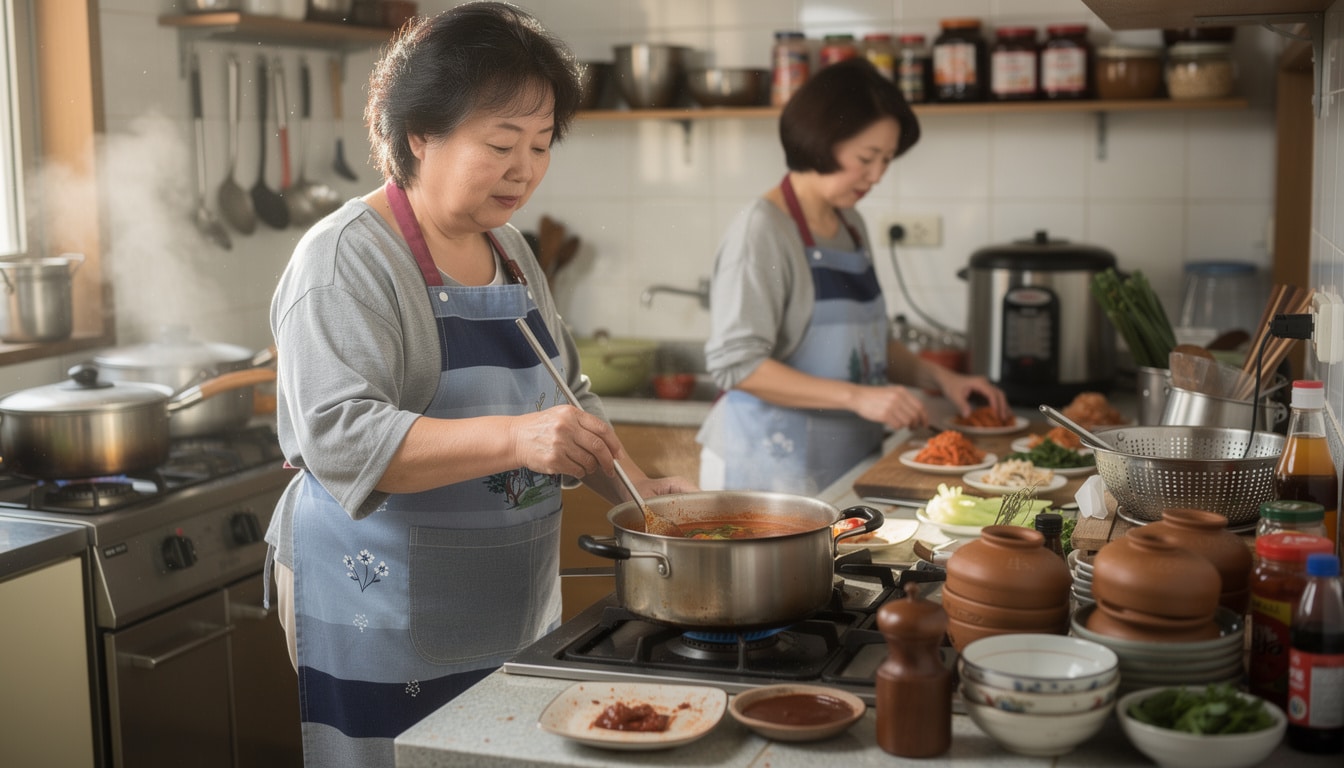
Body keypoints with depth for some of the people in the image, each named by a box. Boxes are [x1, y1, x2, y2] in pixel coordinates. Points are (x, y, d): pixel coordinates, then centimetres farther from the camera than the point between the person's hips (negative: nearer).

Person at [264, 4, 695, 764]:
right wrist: (512, 439, -35)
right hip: (389, 622, -7)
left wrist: (632, 488, 4)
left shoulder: (510, 250, 11)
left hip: (516, 608, 7)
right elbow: (340, 437, -25)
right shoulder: (347, 259, -13)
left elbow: (565, 393, 20)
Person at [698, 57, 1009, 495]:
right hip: (773, 470, -7)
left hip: (846, 464, 8)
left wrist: (940, 378, 8)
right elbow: (736, 363, -21)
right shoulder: (762, 230, -14)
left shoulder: (851, 226, 11)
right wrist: (856, 397, -26)